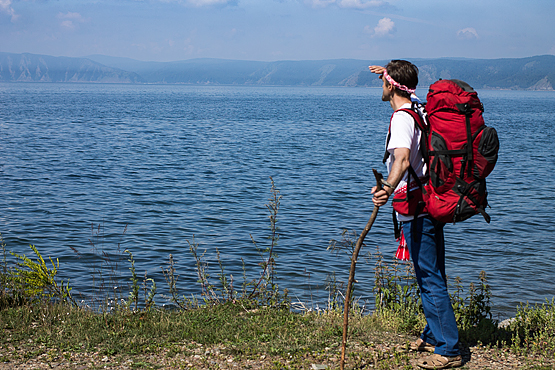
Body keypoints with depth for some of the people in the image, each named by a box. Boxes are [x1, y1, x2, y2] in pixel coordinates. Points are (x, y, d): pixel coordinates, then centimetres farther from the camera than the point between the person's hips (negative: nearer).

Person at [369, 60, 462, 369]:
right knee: (432, 276, 19)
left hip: (415, 209, -10)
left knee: (430, 280, -7)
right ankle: (435, 335, 31)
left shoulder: (402, 118, -19)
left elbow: (402, 159, -38)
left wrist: (387, 190, -53)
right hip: (431, 203, 10)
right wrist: (390, 73, 49)